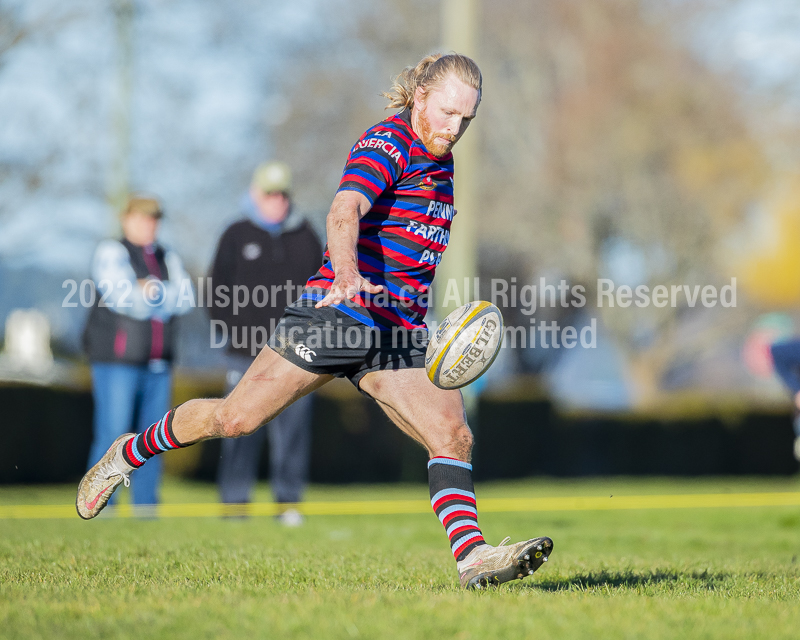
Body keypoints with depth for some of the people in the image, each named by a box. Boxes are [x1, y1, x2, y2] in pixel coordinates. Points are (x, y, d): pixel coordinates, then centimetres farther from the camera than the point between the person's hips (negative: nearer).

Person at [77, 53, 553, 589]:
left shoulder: (440, 161, 17)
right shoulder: (388, 142, -10)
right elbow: (344, 212, -28)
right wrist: (347, 273, -47)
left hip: (401, 336, 8)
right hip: (338, 314, -7)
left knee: (453, 436, -13)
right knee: (234, 418, -5)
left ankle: (472, 555, -21)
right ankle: (130, 453, 18)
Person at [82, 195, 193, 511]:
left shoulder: (168, 258, 18)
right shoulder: (111, 252, 0)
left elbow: (185, 297, 3)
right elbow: (120, 295, -14)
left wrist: (153, 291, -14)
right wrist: (165, 300, -8)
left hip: (157, 361, 6)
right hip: (117, 358, -6)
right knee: (112, 434, -10)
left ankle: (146, 505, 8)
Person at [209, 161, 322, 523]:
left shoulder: (305, 238, 14)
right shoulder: (237, 237, 8)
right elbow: (218, 290, 8)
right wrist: (234, 329, -5)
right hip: (247, 353, -2)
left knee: (292, 426, 0)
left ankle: (288, 501, 6)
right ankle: (234, 500, 2)